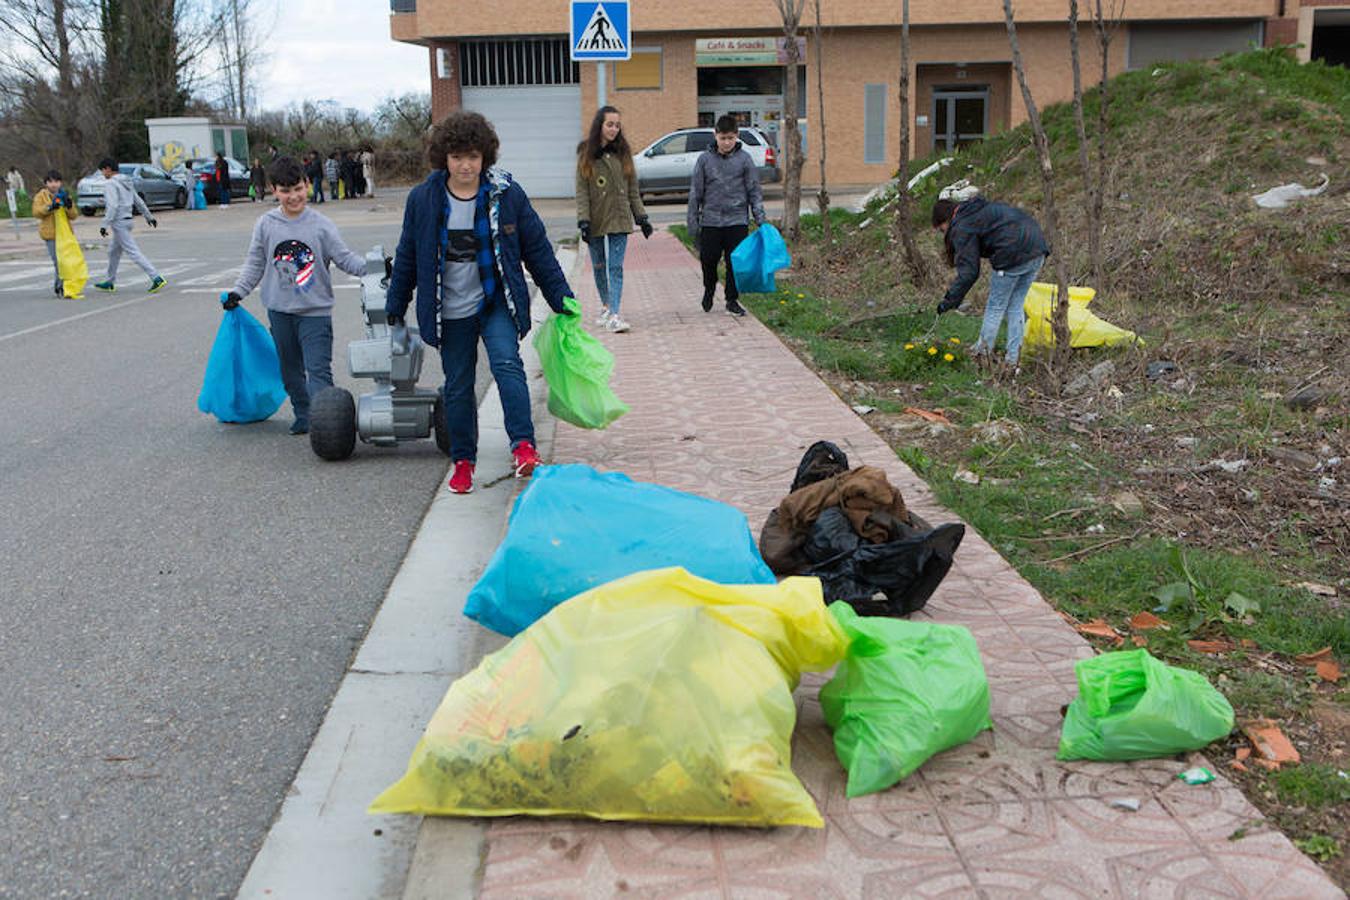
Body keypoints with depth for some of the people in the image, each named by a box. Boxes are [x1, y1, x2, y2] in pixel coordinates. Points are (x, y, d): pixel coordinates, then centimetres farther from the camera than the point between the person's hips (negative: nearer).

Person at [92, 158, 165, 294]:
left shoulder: (110, 184, -14)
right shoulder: (126, 181, 13)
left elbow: (112, 206, -23)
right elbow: (138, 201, 18)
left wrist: (104, 225, -25)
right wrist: (149, 216, 26)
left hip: (119, 222, -10)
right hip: (126, 220, 10)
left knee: (134, 252, -12)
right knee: (113, 252, 20)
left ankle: (157, 278, -20)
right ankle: (109, 282, 29)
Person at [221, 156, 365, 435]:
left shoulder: (321, 225, -4)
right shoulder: (266, 224, 2)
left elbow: (344, 257, -4)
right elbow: (255, 263, 12)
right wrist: (238, 291, 7)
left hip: (315, 310, -3)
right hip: (280, 310, 3)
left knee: (318, 370, -10)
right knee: (291, 369, 13)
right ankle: (303, 416, 26)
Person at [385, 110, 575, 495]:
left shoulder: (507, 195, -7)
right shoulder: (422, 199, -5)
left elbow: (538, 249, 1)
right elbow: (406, 257, 8)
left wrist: (561, 298, 1)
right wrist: (395, 308, 14)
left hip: (497, 303, -2)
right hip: (450, 312, 2)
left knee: (507, 363, -24)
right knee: (458, 386, 9)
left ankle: (523, 445, -25)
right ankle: (463, 460, 22)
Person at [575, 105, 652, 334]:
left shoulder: (623, 152, 5)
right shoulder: (586, 154, -1)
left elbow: (632, 188, 10)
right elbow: (581, 190, -4)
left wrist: (641, 217, 6)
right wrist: (583, 220, -14)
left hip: (619, 219, 0)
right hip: (595, 219, 0)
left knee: (616, 267, -9)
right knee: (599, 266, 12)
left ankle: (614, 315, -14)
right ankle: (606, 307, 32)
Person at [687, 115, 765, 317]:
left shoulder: (744, 159, 1)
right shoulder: (705, 159, 1)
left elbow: (754, 191, 4)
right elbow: (695, 192, 4)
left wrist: (760, 218, -3)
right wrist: (693, 223, 2)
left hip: (737, 221, 0)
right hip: (710, 221, 0)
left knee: (736, 262, 1)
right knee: (708, 259, 5)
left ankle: (732, 300, 15)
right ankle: (709, 290, 32)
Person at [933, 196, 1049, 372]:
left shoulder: (962, 228, -2)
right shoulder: (982, 209, 26)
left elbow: (969, 271, -8)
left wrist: (949, 300, -2)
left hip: (1014, 256, -9)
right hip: (1038, 249, 9)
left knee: (995, 308, 7)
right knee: (1016, 307, 16)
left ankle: (981, 355, 18)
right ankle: (1012, 362, 18)